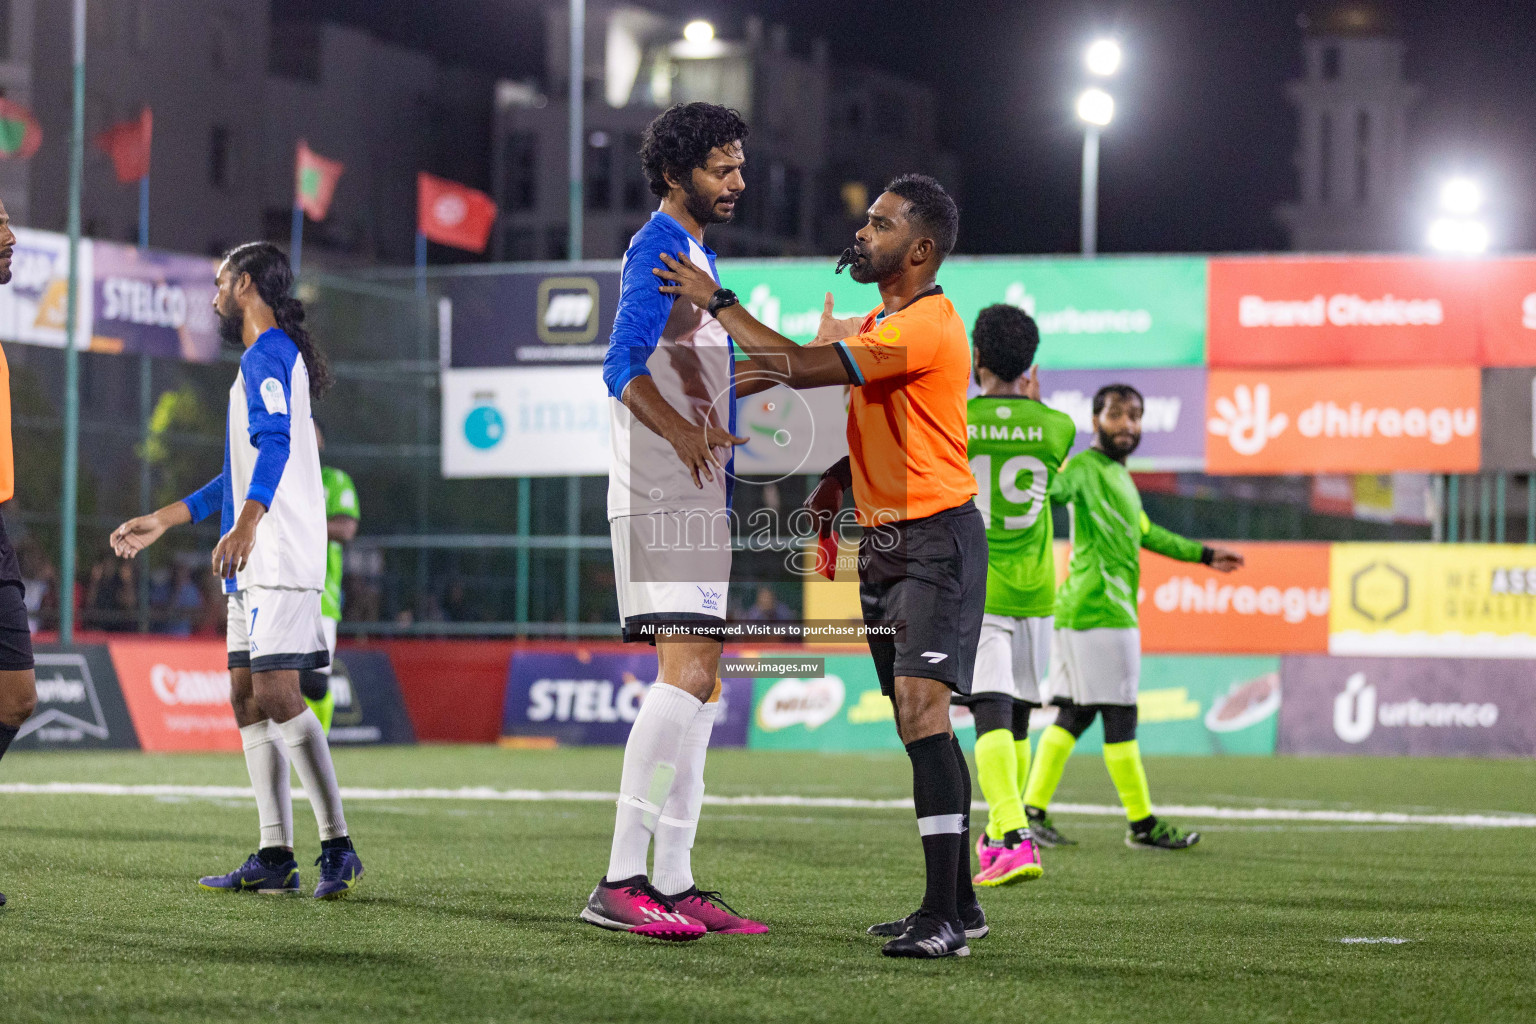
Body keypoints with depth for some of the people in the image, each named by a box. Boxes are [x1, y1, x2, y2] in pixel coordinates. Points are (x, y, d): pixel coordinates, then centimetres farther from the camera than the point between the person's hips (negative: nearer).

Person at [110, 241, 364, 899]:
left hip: (280, 559, -11)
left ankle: (337, 847, -15)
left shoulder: (267, 355, -8)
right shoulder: (265, 359, 25)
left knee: (276, 695, -15)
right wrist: (160, 522, 35)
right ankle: (276, 857, 7)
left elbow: (275, 445, -24)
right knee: (248, 701, 7)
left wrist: (245, 525, -38)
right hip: (256, 566, 11)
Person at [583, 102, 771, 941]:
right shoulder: (656, 249, -9)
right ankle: (620, 882, -18)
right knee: (687, 675, -17)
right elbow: (624, 369, -21)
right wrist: (685, 435, -28)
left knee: (697, 685, 8)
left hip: (699, 498, 10)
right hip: (658, 497, -10)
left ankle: (673, 883, 10)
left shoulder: (699, 256, 21)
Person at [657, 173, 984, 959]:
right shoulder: (876, 326, 15)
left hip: (936, 542, -10)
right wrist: (837, 479, 9)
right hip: (883, 541, 10)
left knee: (921, 708, -19)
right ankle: (958, 905, 18)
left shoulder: (925, 326, -18)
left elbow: (802, 368, -24)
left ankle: (943, 917, -21)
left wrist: (716, 302, -14)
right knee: (917, 720, 11)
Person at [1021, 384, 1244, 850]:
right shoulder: (1084, 468, -9)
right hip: (1100, 611, -10)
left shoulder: (1119, 474, 22)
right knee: (1120, 715, -4)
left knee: (1074, 714, 9)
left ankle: (1033, 811, 10)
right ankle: (1142, 824, 2)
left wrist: (1202, 554, 43)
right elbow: (1051, 488, -31)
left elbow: (1143, 531, 36)